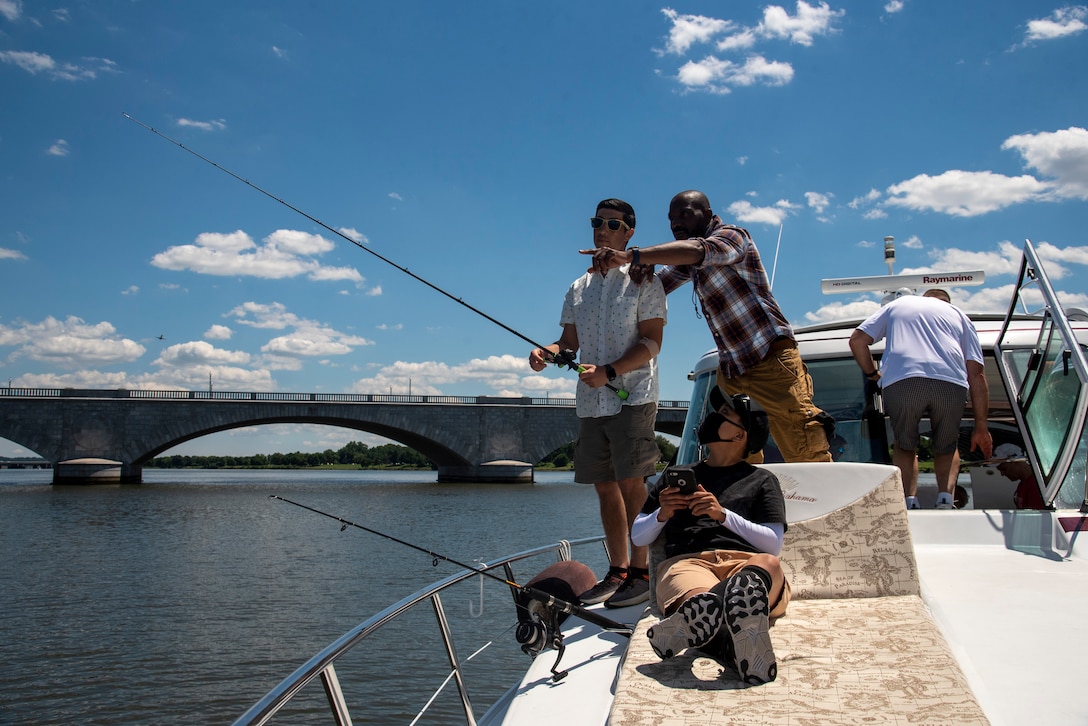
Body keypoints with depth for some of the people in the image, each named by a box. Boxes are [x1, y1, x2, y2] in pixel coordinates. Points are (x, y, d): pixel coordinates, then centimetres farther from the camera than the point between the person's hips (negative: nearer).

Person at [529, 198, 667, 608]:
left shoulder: (643, 281, 1)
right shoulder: (578, 289, 18)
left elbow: (651, 342, -7)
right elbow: (569, 343, 18)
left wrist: (609, 371, -21)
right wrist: (548, 353, -5)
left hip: (633, 396, -6)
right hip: (591, 402, 6)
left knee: (632, 484, -11)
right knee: (606, 486, 7)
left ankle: (641, 571, -4)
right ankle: (618, 571, 15)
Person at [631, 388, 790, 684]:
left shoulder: (762, 480, 27)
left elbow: (773, 544, 11)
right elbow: (638, 537, 26)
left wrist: (724, 515, -2)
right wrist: (662, 515, 4)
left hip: (745, 561, 0)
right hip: (686, 562, 1)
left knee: (769, 564, -41)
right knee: (697, 596, -40)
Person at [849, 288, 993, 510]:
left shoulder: (897, 304, 33)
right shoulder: (958, 314, 32)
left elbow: (857, 340, 20)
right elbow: (976, 374, 22)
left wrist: (871, 373, 36)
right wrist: (981, 425, 23)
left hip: (901, 381, -1)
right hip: (951, 383, 1)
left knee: (904, 445, 20)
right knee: (947, 447, 24)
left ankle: (910, 502, 0)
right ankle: (946, 500, 2)